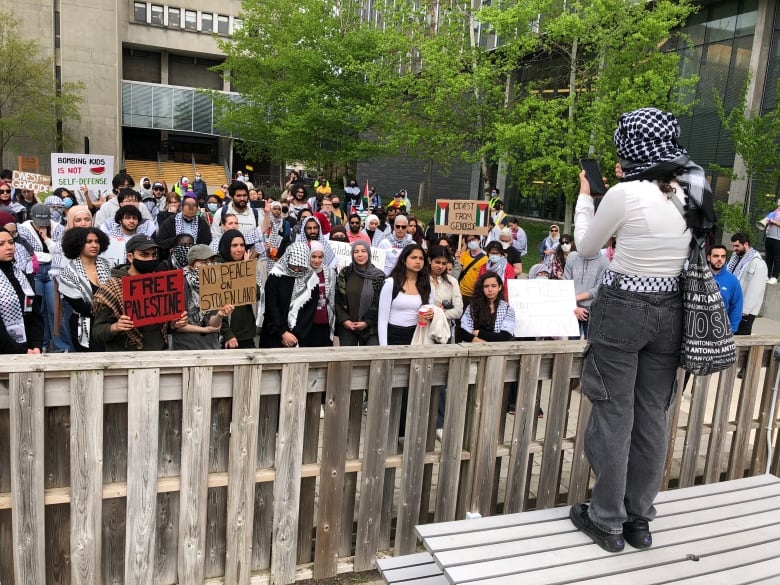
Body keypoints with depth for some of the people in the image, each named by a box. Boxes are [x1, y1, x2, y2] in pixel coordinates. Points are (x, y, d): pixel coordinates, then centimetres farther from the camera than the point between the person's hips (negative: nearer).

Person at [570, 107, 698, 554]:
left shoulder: (625, 194, -15)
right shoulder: (692, 191, 3)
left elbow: (587, 247, -1)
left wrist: (585, 195, 11)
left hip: (622, 309, -6)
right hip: (670, 311, 6)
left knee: (615, 416, 4)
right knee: (653, 417, 13)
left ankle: (608, 522, 16)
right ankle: (640, 519, 27)